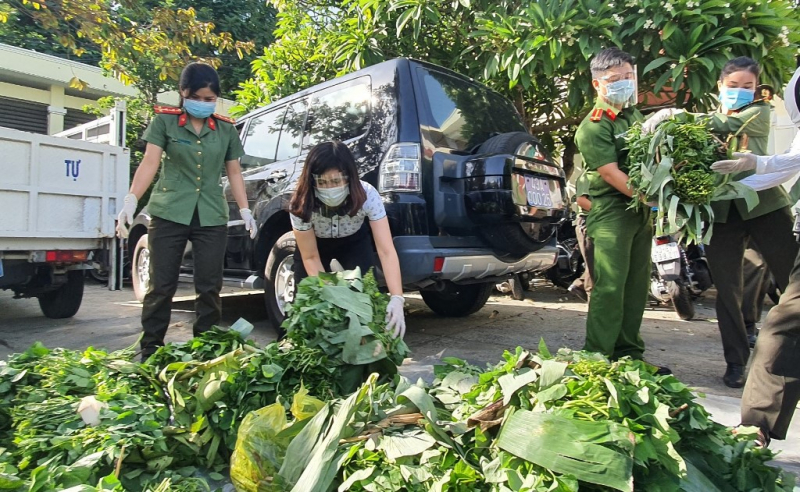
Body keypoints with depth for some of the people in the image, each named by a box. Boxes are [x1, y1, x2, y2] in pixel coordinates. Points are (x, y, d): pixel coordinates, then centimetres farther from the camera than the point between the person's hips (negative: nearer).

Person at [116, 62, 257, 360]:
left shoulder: (226, 130, 10)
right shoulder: (165, 121, 2)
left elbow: (234, 172, 13)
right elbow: (150, 162, -6)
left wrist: (245, 209, 4)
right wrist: (131, 199, -19)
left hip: (211, 218, 2)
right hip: (168, 214, -2)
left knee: (209, 287, 3)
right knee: (161, 286, 1)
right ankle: (150, 351, 13)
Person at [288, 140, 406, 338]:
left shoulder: (367, 195, -36)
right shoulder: (300, 205, -35)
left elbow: (386, 251, -41)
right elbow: (310, 258, -25)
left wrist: (397, 299, -52)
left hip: (354, 243, 0)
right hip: (313, 245, 0)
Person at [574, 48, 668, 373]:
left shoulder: (634, 116, 17)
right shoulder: (593, 127, -10)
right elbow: (612, 175, -17)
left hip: (641, 211, 8)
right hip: (611, 214, -8)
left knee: (636, 286, 11)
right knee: (610, 288, -9)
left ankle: (629, 353, 21)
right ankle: (597, 357, -1)